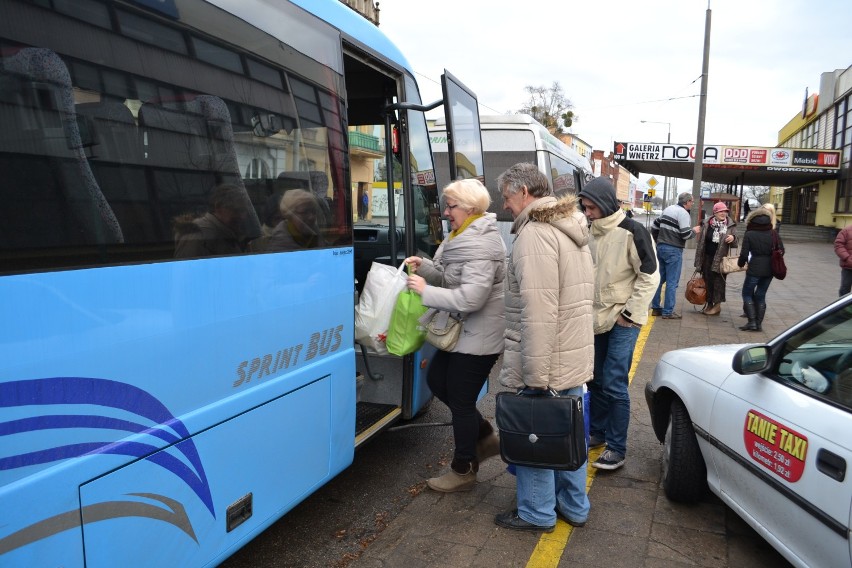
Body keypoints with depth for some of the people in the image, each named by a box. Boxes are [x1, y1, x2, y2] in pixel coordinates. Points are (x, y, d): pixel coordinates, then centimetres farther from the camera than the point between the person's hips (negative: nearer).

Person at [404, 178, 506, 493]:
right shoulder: (462, 237, 9)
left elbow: (470, 298, -30)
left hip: (480, 336, -10)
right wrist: (423, 266, -2)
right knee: (437, 380, 18)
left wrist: (426, 291, -24)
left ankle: (463, 470, 23)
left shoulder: (481, 246, -23)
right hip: (463, 331, 10)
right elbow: (450, 277, 14)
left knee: (461, 399, 2)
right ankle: (484, 436, 33)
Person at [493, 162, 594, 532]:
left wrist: (535, 377, -22)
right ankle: (574, 507, 33)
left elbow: (537, 314, -26)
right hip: (574, 357, 9)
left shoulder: (535, 234, -20)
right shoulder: (570, 230, 12)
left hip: (546, 363, -9)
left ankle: (537, 513, 23)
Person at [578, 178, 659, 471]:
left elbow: (650, 276, -13)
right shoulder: (591, 232, 5)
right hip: (597, 318, 6)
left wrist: (630, 313, -14)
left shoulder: (632, 232, -14)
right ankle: (596, 433, 30)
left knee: (614, 384, -6)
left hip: (623, 320, -6)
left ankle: (617, 448, 6)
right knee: (596, 379, 14)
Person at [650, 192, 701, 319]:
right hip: (673, 250, -8)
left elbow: (654, 226, 17)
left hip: (661, 247, 8)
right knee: (672, 282, -2)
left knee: (659, 279, 13)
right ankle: (668, 312, 1)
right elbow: (685, 235, -17)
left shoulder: (668, 209, 12)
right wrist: (694, 231, 2)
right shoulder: (683, 213, -12)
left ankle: (656, 308, 17)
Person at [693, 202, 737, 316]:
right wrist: (698, 261, 3)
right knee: (707, 281, 8)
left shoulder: (731, 226, 1)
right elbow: (700, 243, 6)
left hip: (721, 259, -2)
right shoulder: (707, 225, 3)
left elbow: (734, 245, 6)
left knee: (718, 282, 1)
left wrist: (733, 238, -19)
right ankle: (709, 303, 19)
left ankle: (717, 304, 11)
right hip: (707, 258, 2)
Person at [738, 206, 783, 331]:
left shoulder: (749, 234, -8)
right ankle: (759, 324, 17)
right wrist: (772, 260, 19)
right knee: (761, 295, 15)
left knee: (747, 293, 10)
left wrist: (740, 263, 9)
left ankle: (752, 322, 0)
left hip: (754, 269, -4)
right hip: (769, 269, 4)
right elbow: (781, 250, 3)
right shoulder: (773, 233, 2)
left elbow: (744, 254, -10)